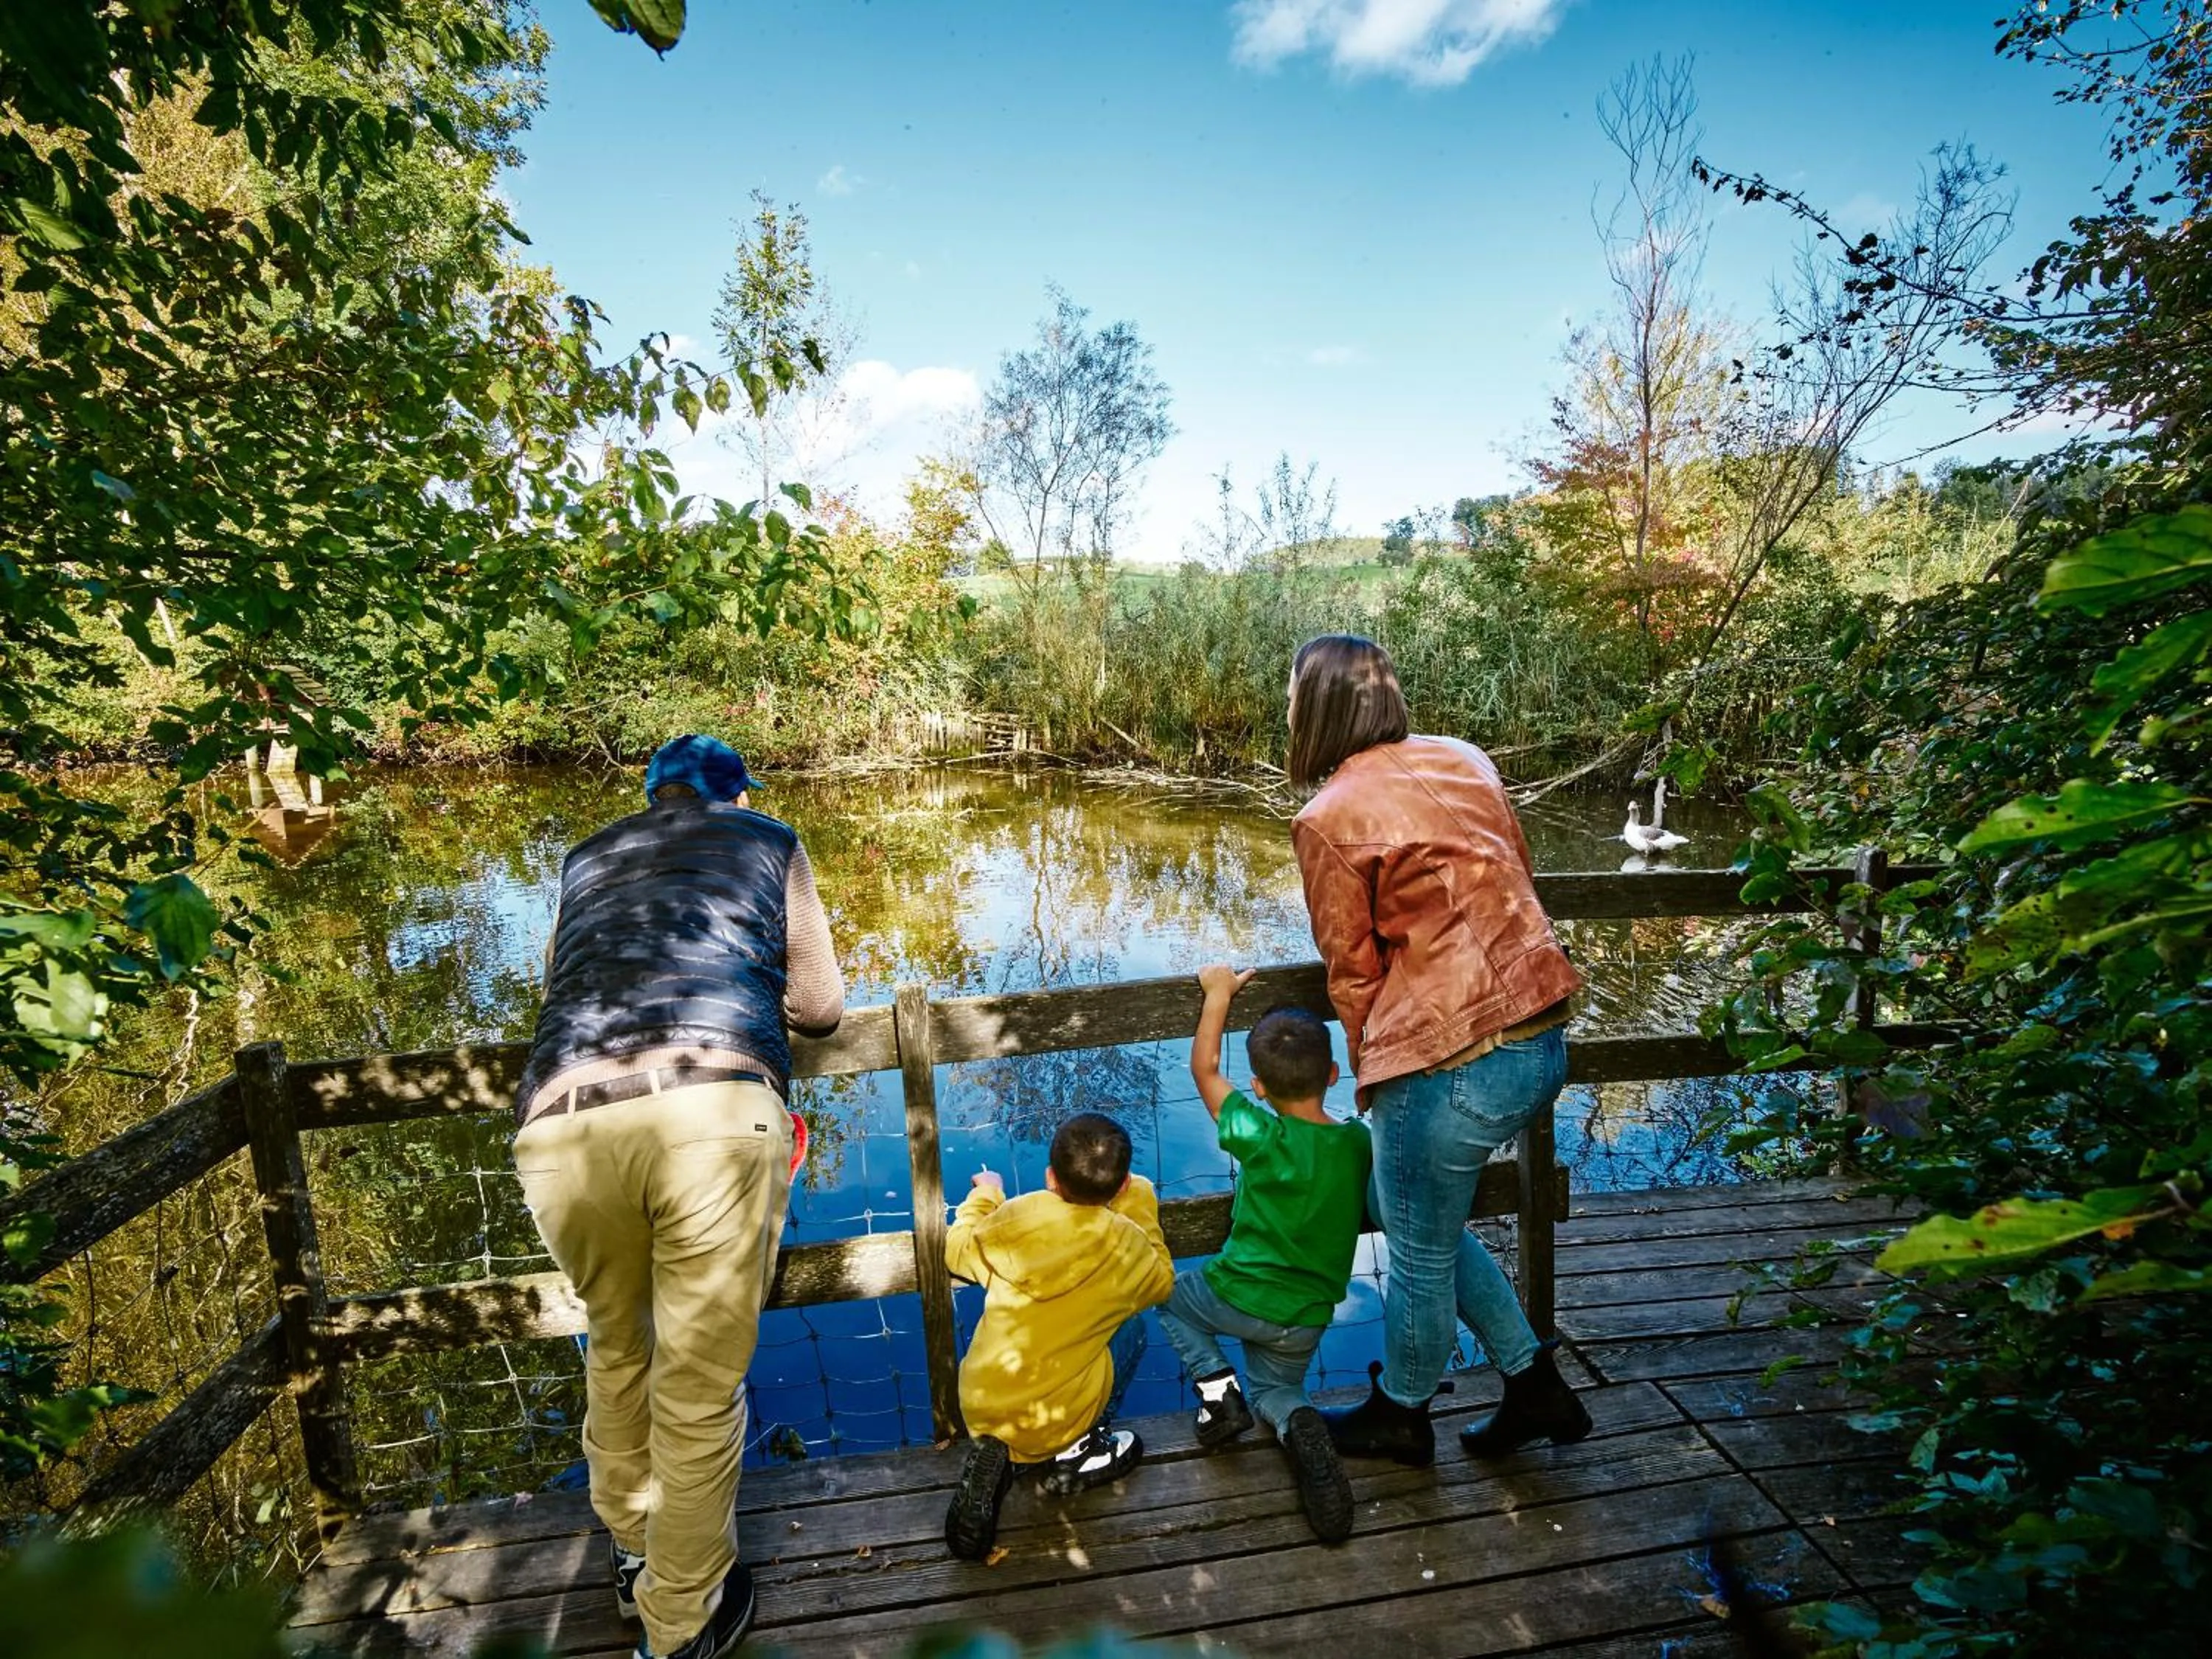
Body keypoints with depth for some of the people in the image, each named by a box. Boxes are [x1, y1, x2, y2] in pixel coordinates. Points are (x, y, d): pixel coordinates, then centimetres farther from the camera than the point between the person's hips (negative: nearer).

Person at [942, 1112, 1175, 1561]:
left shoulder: (1014, 1217, -10)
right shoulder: (1127, 1243, -13)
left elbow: (957, 1252, 10)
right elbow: (1161, 1286, 9)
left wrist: (984, 1195, 26)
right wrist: (1140, 1210, 13)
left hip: (978, 1409, 2)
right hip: (1055, 1424, -2)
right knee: (1131, 1327, 17)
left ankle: (995, 1456, 9)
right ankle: (1073, 1454, 11)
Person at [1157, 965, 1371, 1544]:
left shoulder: (1260, 1137, -20)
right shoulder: (1362, 1144, -10)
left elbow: (1204, 1068, -7)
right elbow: (1369, 1221, 8)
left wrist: (1219, 993, 1)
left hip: (1239, 1296, -3)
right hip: (1307, 1319, 3)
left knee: (1169, 1291, 26)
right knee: (1276, 1388, 30)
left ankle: (1215, 1385, 4)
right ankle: (1299, 1424, -6)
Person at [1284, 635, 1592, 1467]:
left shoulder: (1329, 820, -13)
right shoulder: (1464, 759, 7)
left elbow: (1352, 970, -5)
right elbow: (1517, 882, 14)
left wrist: (1372, 1074, 12)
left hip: (1452, 1062, -8)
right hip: (1543, 1041, 8)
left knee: (1420, 1251, 17)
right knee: (1421, 1216, 27)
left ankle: (1400, 1417, 41)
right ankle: (1534, 1385, 37)